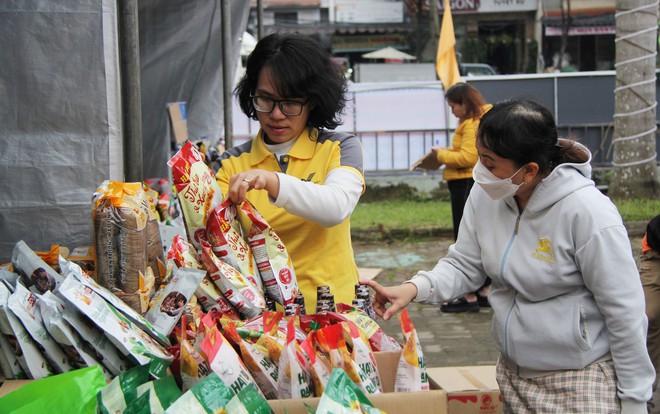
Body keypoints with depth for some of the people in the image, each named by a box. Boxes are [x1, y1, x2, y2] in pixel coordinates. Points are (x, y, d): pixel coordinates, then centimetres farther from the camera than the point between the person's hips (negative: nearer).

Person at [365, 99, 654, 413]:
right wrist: (415, 288, -16)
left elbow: (626, 314, -17)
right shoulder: (486, 194, -6)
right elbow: (465, 265, 4)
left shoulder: (587, 212, -23)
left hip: (581, 382, -6)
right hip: (512, 374, 6)